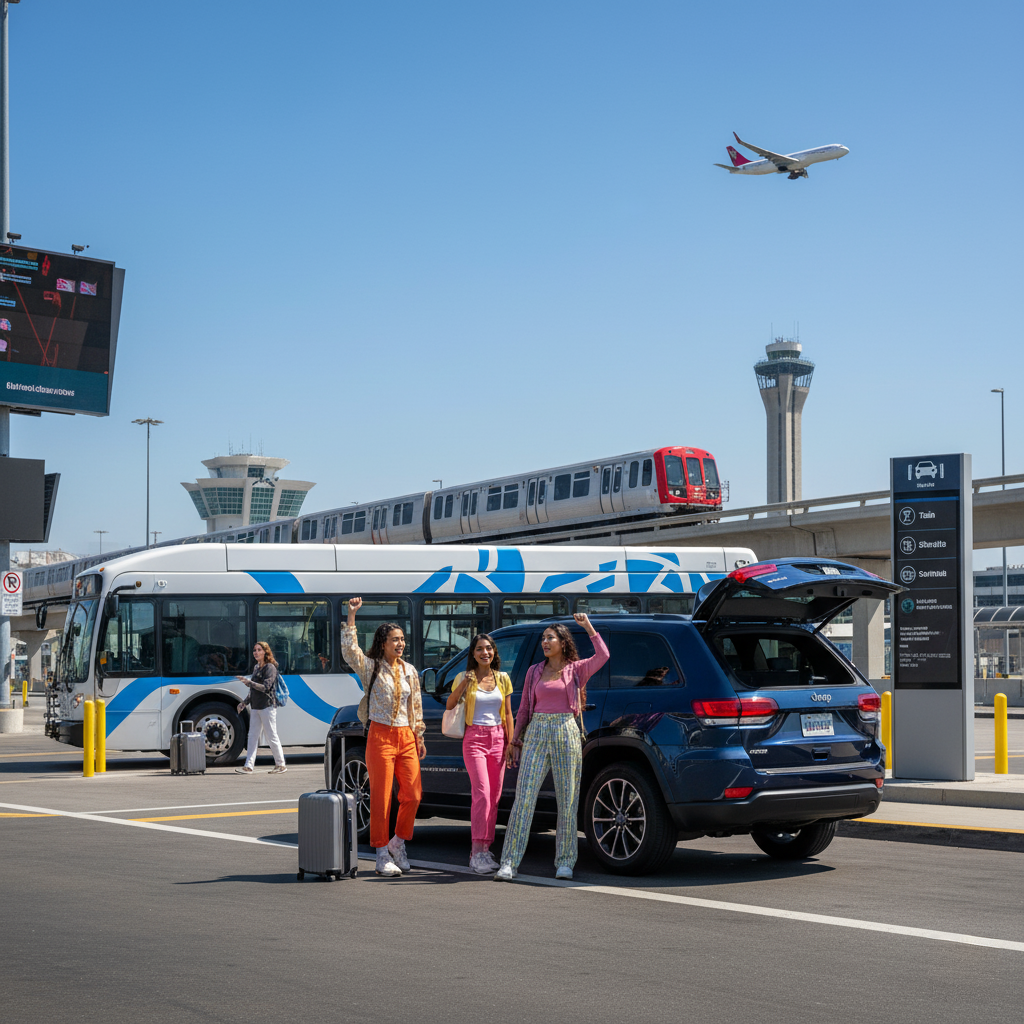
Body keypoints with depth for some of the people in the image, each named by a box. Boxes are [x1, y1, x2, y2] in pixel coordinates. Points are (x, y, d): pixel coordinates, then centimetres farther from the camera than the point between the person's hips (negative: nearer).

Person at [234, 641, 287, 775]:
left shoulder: (270, 668, -9)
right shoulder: (256, 668, 16)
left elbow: (265, 687, -19)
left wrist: (248, 682, -24)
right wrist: (245, 702, 16)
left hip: (267, 706, -8)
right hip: (255, 707, 8)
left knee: (271, 736, -2)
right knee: (253, 736, 3)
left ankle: (280, 764, 8)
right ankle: (249, 766, 1)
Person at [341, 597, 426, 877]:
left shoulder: (409, 671, 13)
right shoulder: (371, 667, -1)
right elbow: (349, 649, -19)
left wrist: (419, 737, 17)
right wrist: (351, 616, -25)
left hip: (406, 738, 5)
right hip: (381, 736, -5)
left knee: (413, 795, 1)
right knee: (381, 798, -4)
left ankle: (398, 843, 20)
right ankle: (382, 854, 3)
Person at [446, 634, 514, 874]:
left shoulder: (503, 679, 11)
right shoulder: (465, 677, 3)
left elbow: (508, 714, 13)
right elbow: (450, 705, -5)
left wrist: (510, 743, 7)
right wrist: (463, 685, -18)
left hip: (497, 738, 4)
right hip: (474, 739, -4)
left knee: (494, 797, 3)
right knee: (482, 793, -17)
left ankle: (484, 850, 10)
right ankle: (477, 852, -18)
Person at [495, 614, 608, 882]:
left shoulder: (576, 669, 6)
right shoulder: (535, 671, 14)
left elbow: (603, 655, -12)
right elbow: (524, 709, 16)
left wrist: (588, 626, -11)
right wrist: (515, 741, 11)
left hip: (566, 734, -2)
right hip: (537, 734, 2)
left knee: (568, 800, 1)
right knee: (524, 798, -6)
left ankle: (565, 862, 12)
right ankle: (509, 863, -7)